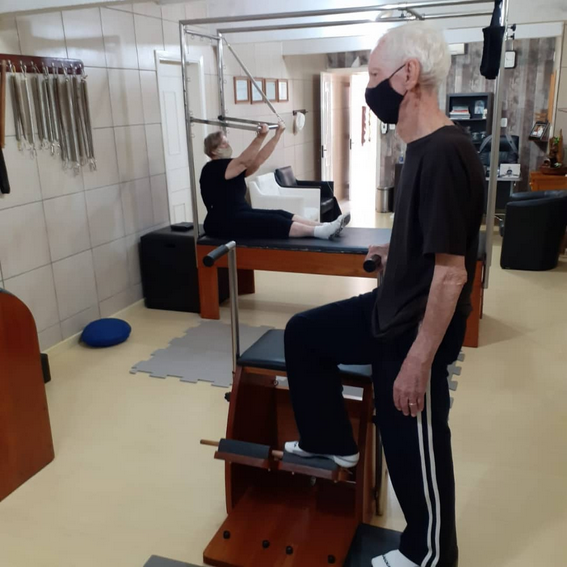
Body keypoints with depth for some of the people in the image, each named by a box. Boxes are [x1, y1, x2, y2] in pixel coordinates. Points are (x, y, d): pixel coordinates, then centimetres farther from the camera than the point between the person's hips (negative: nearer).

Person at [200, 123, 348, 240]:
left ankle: (325, 227, -18)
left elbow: (259, 160, 6)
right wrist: (260, 138, -37)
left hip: (240, 216, 9)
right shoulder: (213, 169, -11)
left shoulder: (234, 168, 15)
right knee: (273, 222, -22)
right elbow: (244, 161, -25)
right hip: (223, 224, -9)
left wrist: (277, 134, 0)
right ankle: (321, 232, -31)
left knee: (281, 215, -8)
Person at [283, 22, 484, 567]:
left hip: (420, 329, -9)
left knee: (414, 444, 9)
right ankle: (332, 442, 34)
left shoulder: (447, 154, -26)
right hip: (389, 310, 10)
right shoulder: (422, 147, 4)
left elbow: (451, 271, -26)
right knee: (303, 333, 19)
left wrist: (418, 360, -23)